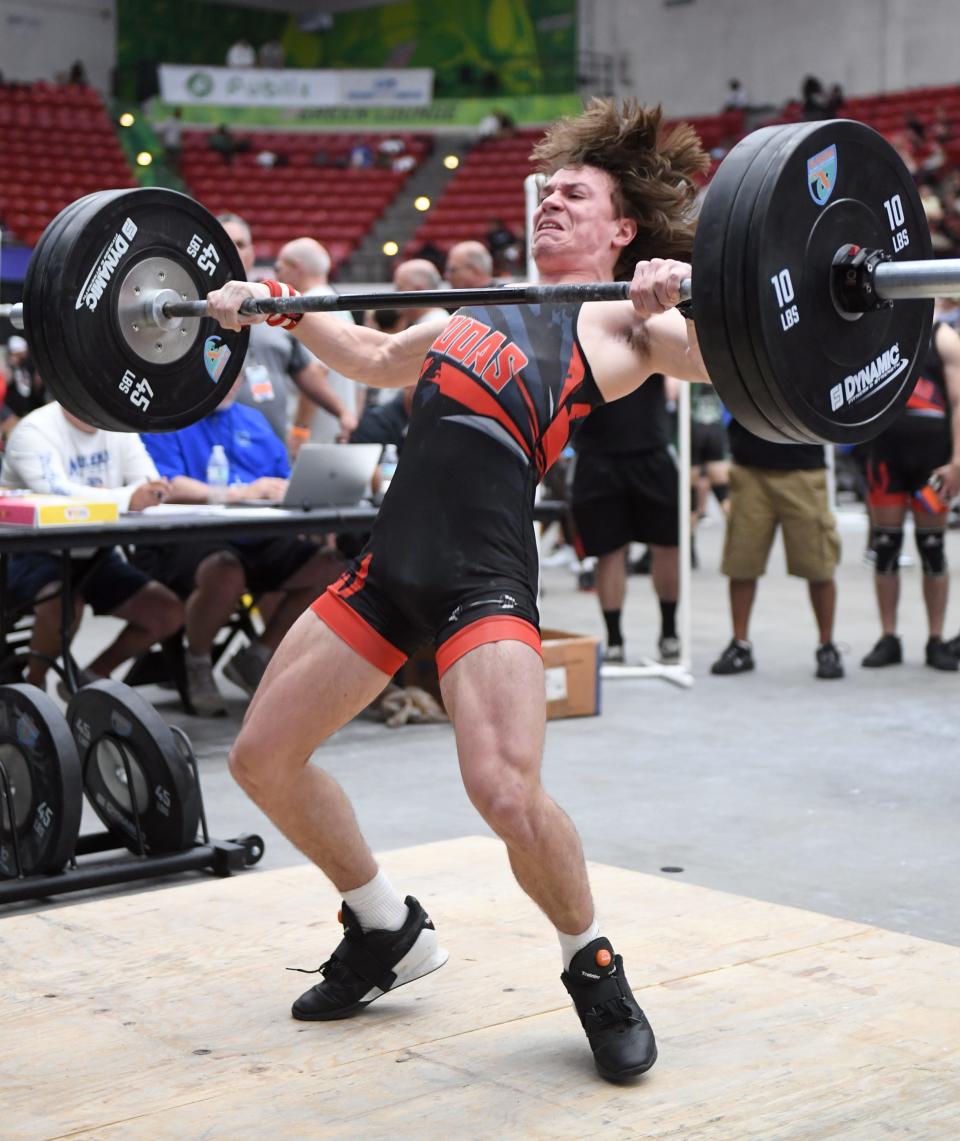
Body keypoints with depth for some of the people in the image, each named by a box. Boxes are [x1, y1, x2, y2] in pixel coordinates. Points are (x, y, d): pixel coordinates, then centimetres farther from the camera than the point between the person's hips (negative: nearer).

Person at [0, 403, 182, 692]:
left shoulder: (117, 428, 3)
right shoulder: (35, 430, -16)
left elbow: (152, 491, -8)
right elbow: (54, 494, -33)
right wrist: (127, 499, -43)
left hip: (93, 555, 7)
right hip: (34, 553, -7)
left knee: (168, 614, -3)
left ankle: (91, 679, 17)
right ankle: (32, 684, -8)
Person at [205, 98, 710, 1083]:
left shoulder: (618, 321, 5)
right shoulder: (480, 309, 26)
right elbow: (376, 361, 42)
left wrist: (680, 299, -29)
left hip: (484, 572, -8)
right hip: (390, 559, 8)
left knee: (507, 794, -25)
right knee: (262, 758, 12)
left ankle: (594, 970, 6)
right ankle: (387, 931, 32)